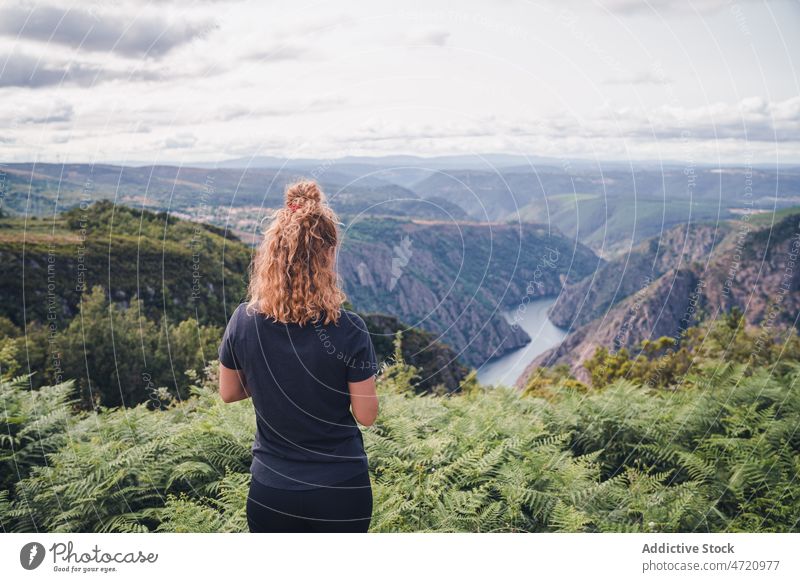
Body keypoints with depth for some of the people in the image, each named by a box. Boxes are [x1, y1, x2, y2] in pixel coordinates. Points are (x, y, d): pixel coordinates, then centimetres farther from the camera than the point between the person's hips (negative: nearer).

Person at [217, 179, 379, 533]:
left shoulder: (244, 321, -11)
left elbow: (228, 393, 4)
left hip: (271, 489, 2)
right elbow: (366, 415, -11)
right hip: (341, 490, -2)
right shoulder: (348, 330, -20)